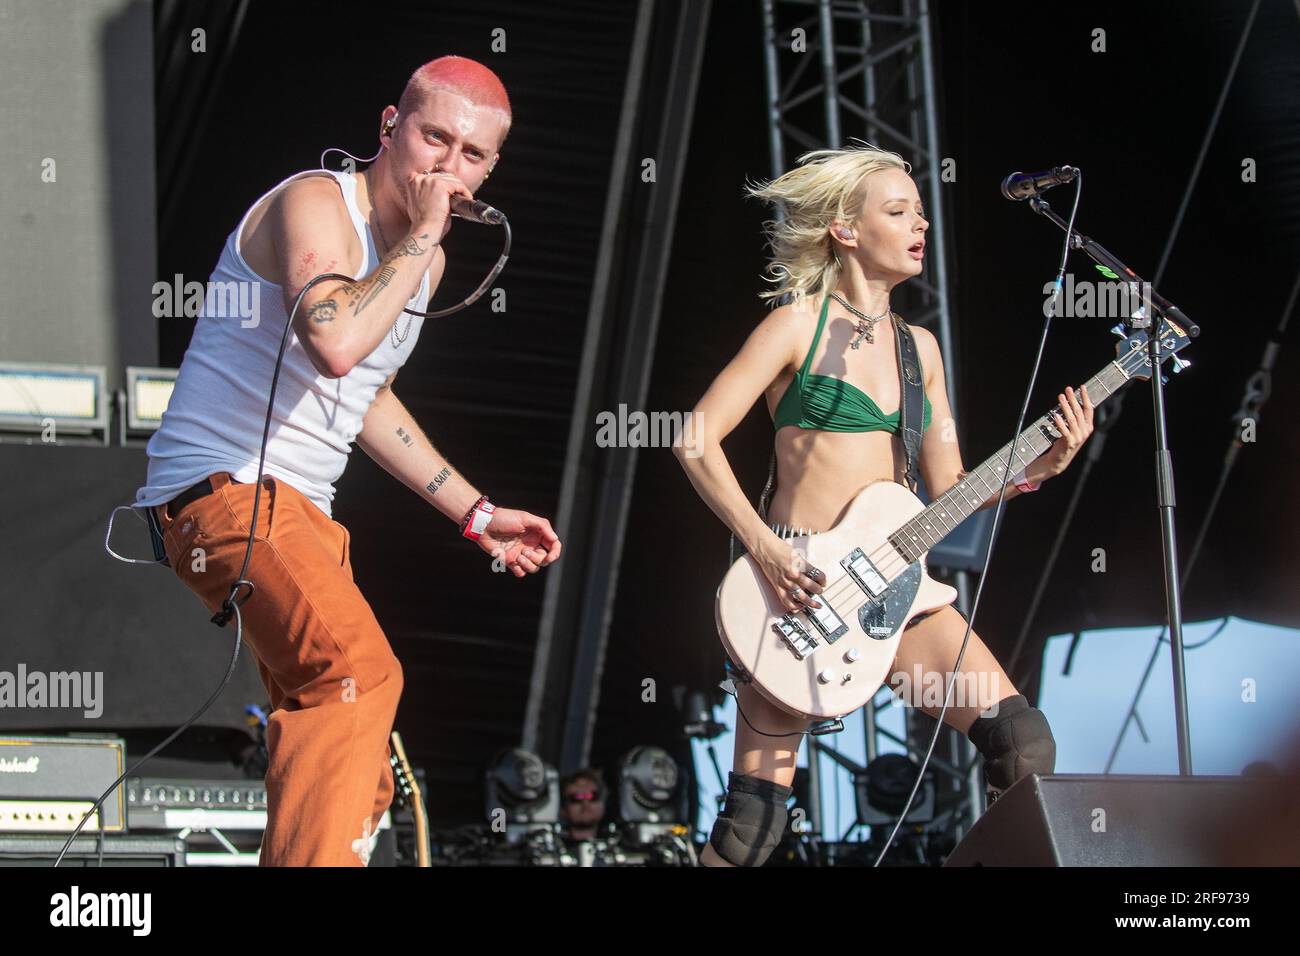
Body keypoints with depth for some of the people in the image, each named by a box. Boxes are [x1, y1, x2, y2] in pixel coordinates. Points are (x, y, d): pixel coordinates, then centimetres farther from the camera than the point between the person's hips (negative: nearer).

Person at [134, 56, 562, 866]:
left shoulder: (425, 258, 15)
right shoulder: (315, 202, -13)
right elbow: (336, 343, -33)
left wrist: (475, 513, 26)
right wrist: (421, 237, -22)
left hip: (302, 511, 10)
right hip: (222, 487, -10)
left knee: (353, 785, 13)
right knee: (359, 670, -33)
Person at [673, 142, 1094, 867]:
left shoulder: (919, 346, 14)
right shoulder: (800, 324, -4)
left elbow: (949, 487, 12)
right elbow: (696, 437, -8)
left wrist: (1039, 467, -4)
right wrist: (764, 548, -15)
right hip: (800, 581, -5)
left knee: (1024, 743, -10)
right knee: (754, 821, -5)